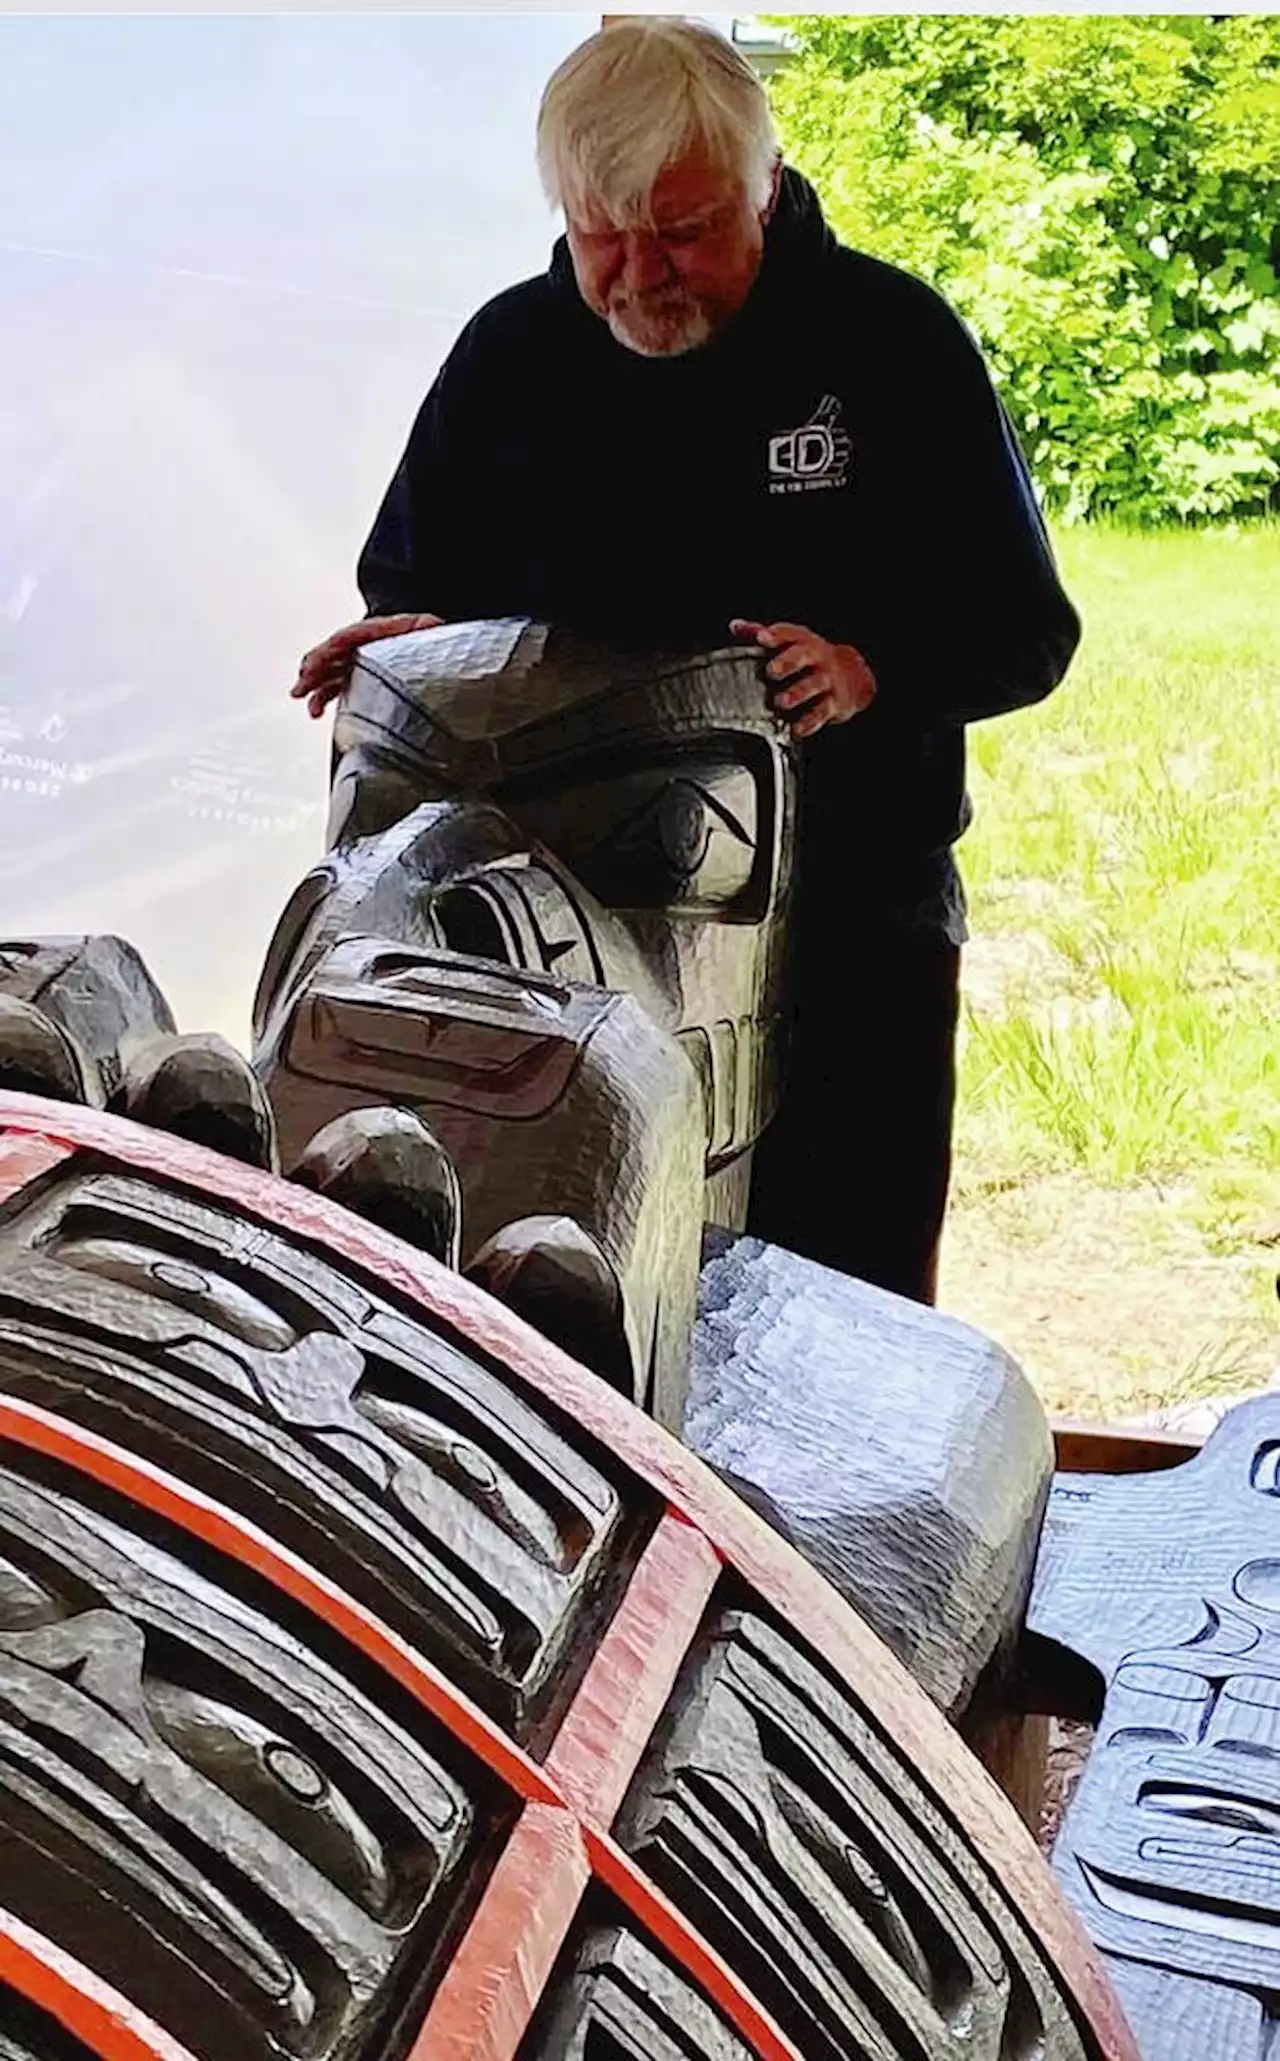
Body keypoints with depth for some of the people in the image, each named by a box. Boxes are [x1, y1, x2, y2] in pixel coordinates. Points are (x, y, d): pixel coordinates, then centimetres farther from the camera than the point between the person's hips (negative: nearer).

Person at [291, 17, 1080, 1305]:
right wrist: (406, 642, -8)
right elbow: (409, 591, 15)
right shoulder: (507, 352, 4)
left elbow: (1027, 630, -3)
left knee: (852, 1296, 6)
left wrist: (870, 668, -22)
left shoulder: (894, 340, -5)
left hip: (855, 922, -2)